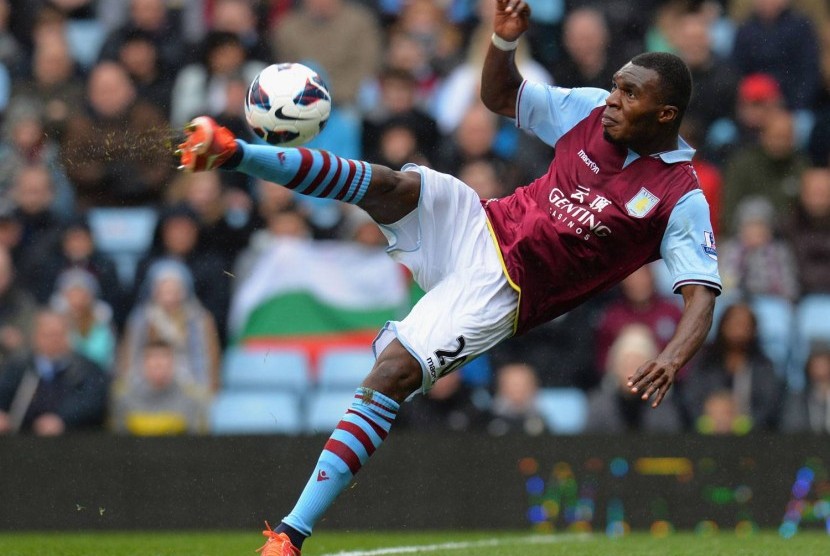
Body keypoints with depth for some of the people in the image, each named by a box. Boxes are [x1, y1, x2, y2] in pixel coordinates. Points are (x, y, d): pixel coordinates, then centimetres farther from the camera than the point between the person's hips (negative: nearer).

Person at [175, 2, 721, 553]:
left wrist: (673, 358, -38)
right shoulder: (591, 111, 3)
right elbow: (500, 96, 15)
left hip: (494, 292, -5)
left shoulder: (681, 200, -12)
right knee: (393, 185, -26)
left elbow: (702, 294, -19)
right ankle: (232, 152, -24)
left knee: (390, 378, -20)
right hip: (472, 223, 5)